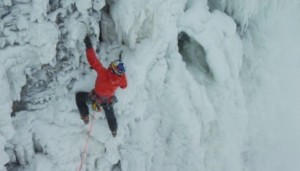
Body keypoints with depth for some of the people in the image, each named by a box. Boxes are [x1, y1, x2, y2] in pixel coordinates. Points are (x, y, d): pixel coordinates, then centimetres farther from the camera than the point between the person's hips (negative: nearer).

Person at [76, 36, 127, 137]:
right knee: (110, 114, 32)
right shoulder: (121, 78, -30)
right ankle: (114, 130, 55)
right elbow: (124, 86, -6)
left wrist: (88, 45, -36)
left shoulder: (103, 73, -42)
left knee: (79, 96, 21)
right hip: (109, 101, 3)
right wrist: (122, 73, -4)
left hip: (96, 98, -3)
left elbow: (93, 61, -42)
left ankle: (85, 117, 22)